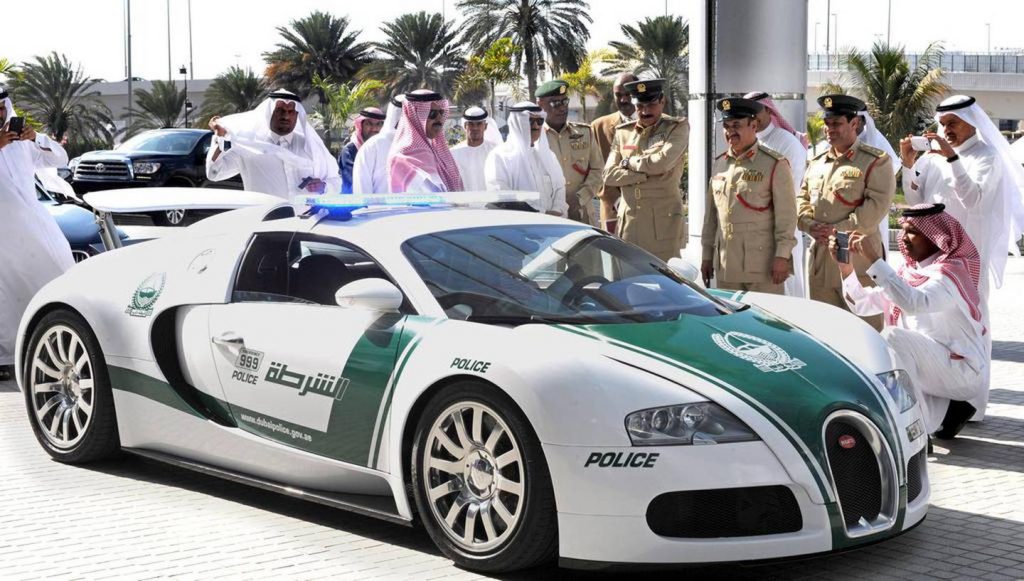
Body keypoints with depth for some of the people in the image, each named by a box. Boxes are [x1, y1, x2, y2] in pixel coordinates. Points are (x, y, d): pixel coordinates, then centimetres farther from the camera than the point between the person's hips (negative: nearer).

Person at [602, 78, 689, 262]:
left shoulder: (677, 128, 2)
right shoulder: (623, 132, 13)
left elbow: (662, 163, -14)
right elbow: (609, 175, 4)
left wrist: (629, 162, 0)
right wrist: (646, 174, -7)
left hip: (663, 222, -3)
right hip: (628, 222, 4)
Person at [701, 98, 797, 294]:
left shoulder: (775, 164, -3)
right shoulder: (719, 164, 14)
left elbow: (786, 216, -7)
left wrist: (782, 256, -12)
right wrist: (706, 255, 16)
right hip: (726, 267, 5)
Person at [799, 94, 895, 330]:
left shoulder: (875, 161, -2)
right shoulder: (816, 163, 18)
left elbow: (877, 205, -12)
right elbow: (802, 199, 16)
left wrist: (838, 230, -16)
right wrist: (811, 226, -5)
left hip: (858, 256, -6)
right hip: (819, 257, 6)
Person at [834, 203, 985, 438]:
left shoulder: (951, 272, -17)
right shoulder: (908, 271, 8)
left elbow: (914, 302, -38)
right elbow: (862, 304, 7)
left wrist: (873, 259, -38)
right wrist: (845, 265, -7)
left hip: (962, 370, -9)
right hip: (929, 366, 9)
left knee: (892, 337, -28)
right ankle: (942, 411, 8)